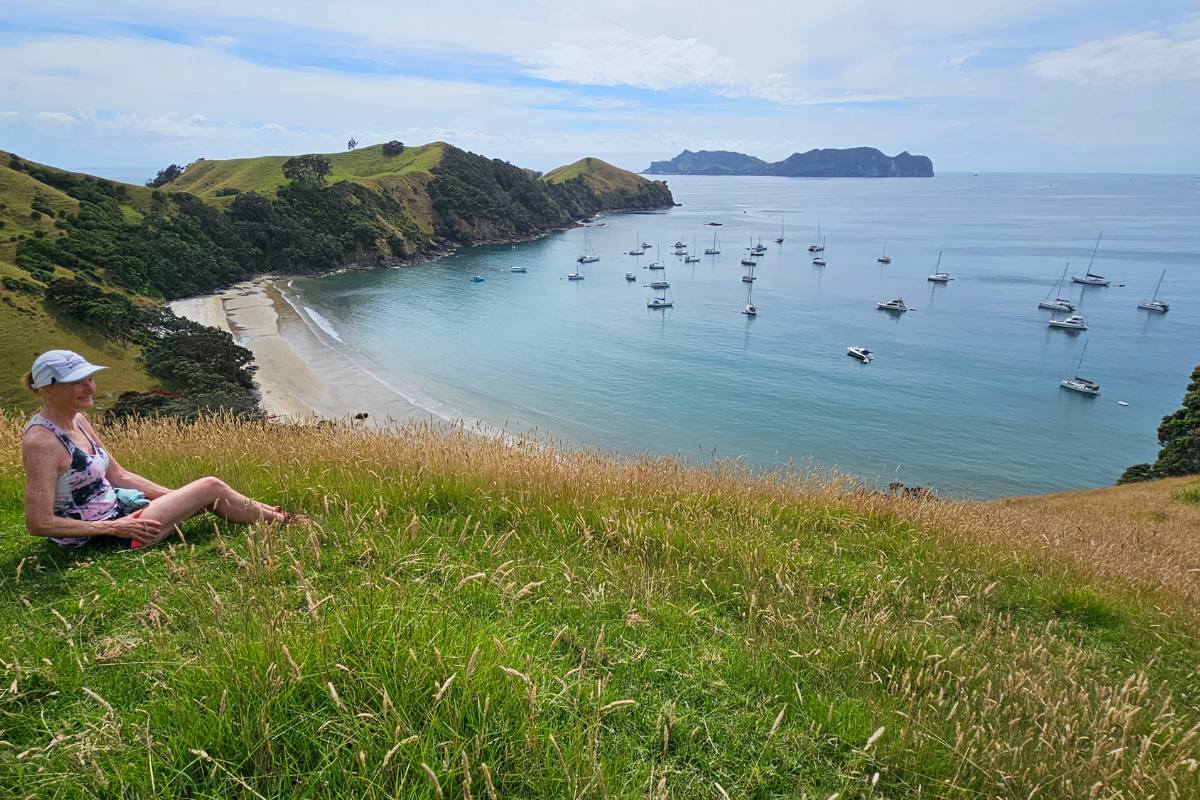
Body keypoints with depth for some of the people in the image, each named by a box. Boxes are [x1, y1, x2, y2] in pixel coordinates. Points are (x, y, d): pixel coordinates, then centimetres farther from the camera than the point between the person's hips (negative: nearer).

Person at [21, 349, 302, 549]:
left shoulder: (77, 422, 5)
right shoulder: (42, 442, -22)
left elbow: (119, 476, 10)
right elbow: (38, 523, -23)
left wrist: (179, 496, 4)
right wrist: (113, 528, -21)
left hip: (113, 511, 8)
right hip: (97, 535, -8)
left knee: (210, 495, 5)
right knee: (212, 487, -6)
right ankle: (281, 520, 11)